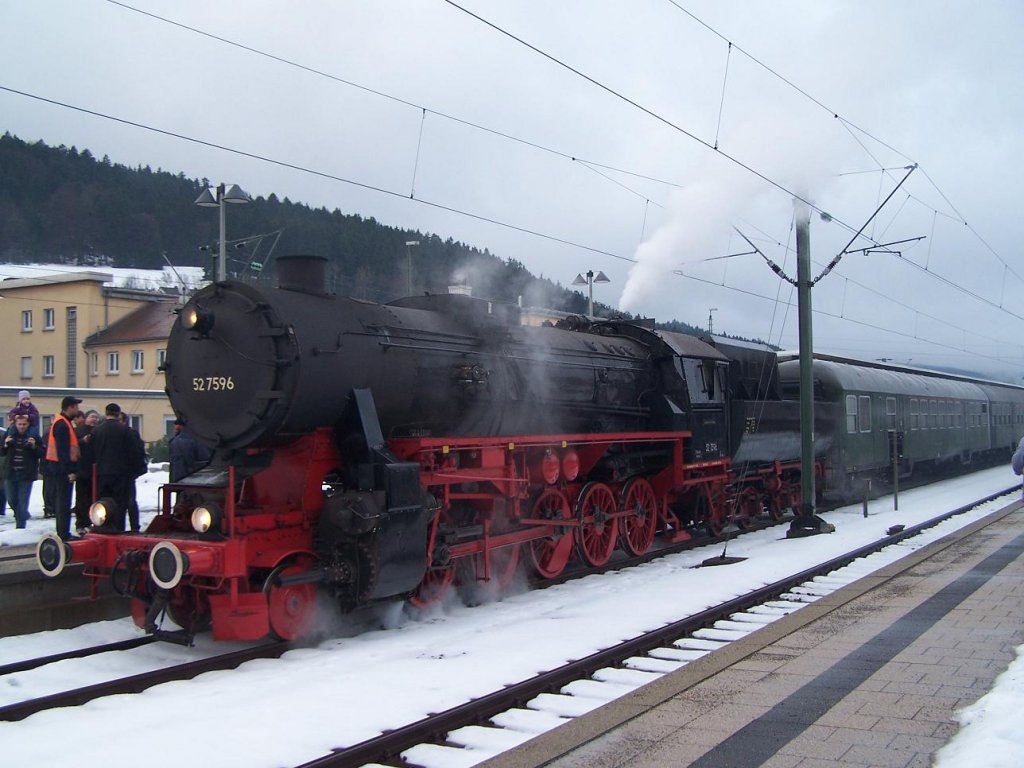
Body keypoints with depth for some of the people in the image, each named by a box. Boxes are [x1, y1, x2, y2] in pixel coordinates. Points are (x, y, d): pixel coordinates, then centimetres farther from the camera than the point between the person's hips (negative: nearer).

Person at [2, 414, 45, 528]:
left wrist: (34, 446, -19)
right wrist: (5, 445, -10)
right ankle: (23, 516, 38)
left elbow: (42, 454, -3)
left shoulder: (33, 436, -3)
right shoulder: (8, 434, 4)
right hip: (11, 473, 3)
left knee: (22, 502, -3)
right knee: (12, 500, 11)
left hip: (26, 474, -3)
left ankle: (20, 527, 4)